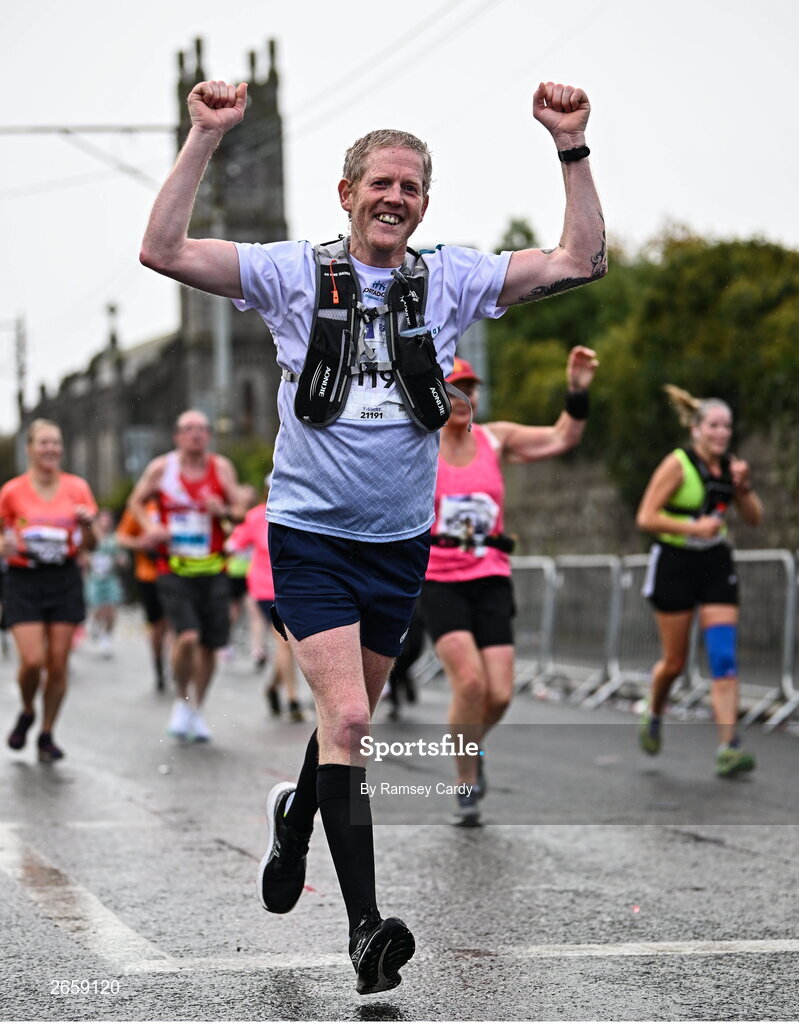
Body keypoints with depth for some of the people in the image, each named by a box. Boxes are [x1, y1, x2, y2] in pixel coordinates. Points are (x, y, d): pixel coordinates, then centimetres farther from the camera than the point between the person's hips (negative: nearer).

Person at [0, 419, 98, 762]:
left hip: (65, 580, 2)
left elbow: (90, 545, 7)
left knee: (58, 663, 0)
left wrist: (88, 525, -14)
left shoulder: (76, 488, 3)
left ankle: (47, 734, 15)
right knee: (32, 660, -13)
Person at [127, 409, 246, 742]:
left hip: (213, 571, 2)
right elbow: (136, 500, 14)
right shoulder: (161, 468, 0)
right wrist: (149, 526, -5)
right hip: (174, 571, -2)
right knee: (187, 637, -20)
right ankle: (182, 701, 4)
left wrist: (224, 511, -18)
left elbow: (240, 512, 4)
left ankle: (197, 709, 27)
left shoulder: (222, 468, 3)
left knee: (209, 644, 6)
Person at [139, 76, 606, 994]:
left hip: (401, 539, 4)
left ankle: (297, 814, 50)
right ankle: (364, 925, -16)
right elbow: (163, 251, -11)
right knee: (346, 717, -16)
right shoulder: (292, 273, -4)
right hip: (310, 531, -4)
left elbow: (580, 261, 1)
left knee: (351, 714, 18)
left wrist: (572, 148, -7)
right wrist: (206, 139, -16)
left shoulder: (449, 279, 3)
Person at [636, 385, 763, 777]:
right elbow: (645, 518, -16)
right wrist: (693, 527, -26)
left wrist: (743, 486, -9)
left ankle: (728, 746, -13)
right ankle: (653, 716, 36)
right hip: (675, 565, -4)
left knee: (724, 656, -10)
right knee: (675, 661, 5)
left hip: (716, 567, 4)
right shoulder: (677, 464, -12)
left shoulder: (729, 466, 3)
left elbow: (754, 518, 9)